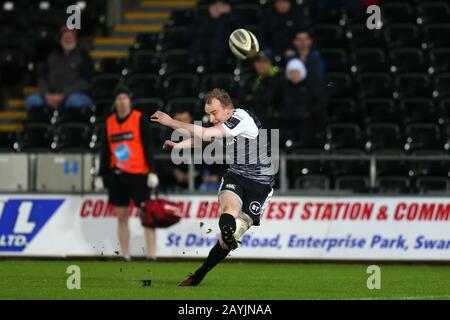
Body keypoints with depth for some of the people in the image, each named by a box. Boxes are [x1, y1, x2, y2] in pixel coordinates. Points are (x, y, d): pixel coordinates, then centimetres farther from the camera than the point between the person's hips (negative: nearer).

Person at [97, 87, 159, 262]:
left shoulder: (139, 119, -2)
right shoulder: (109, 122, 9)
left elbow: (148, 147, -5)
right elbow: (105, 151, 14)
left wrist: (152, 172, -11)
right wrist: (101, 175, 11)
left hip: (138, 174, -4)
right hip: (117, 175, 4)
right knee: (121, 216, 5)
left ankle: (151, 255, -7)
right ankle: (125, 256, 10)